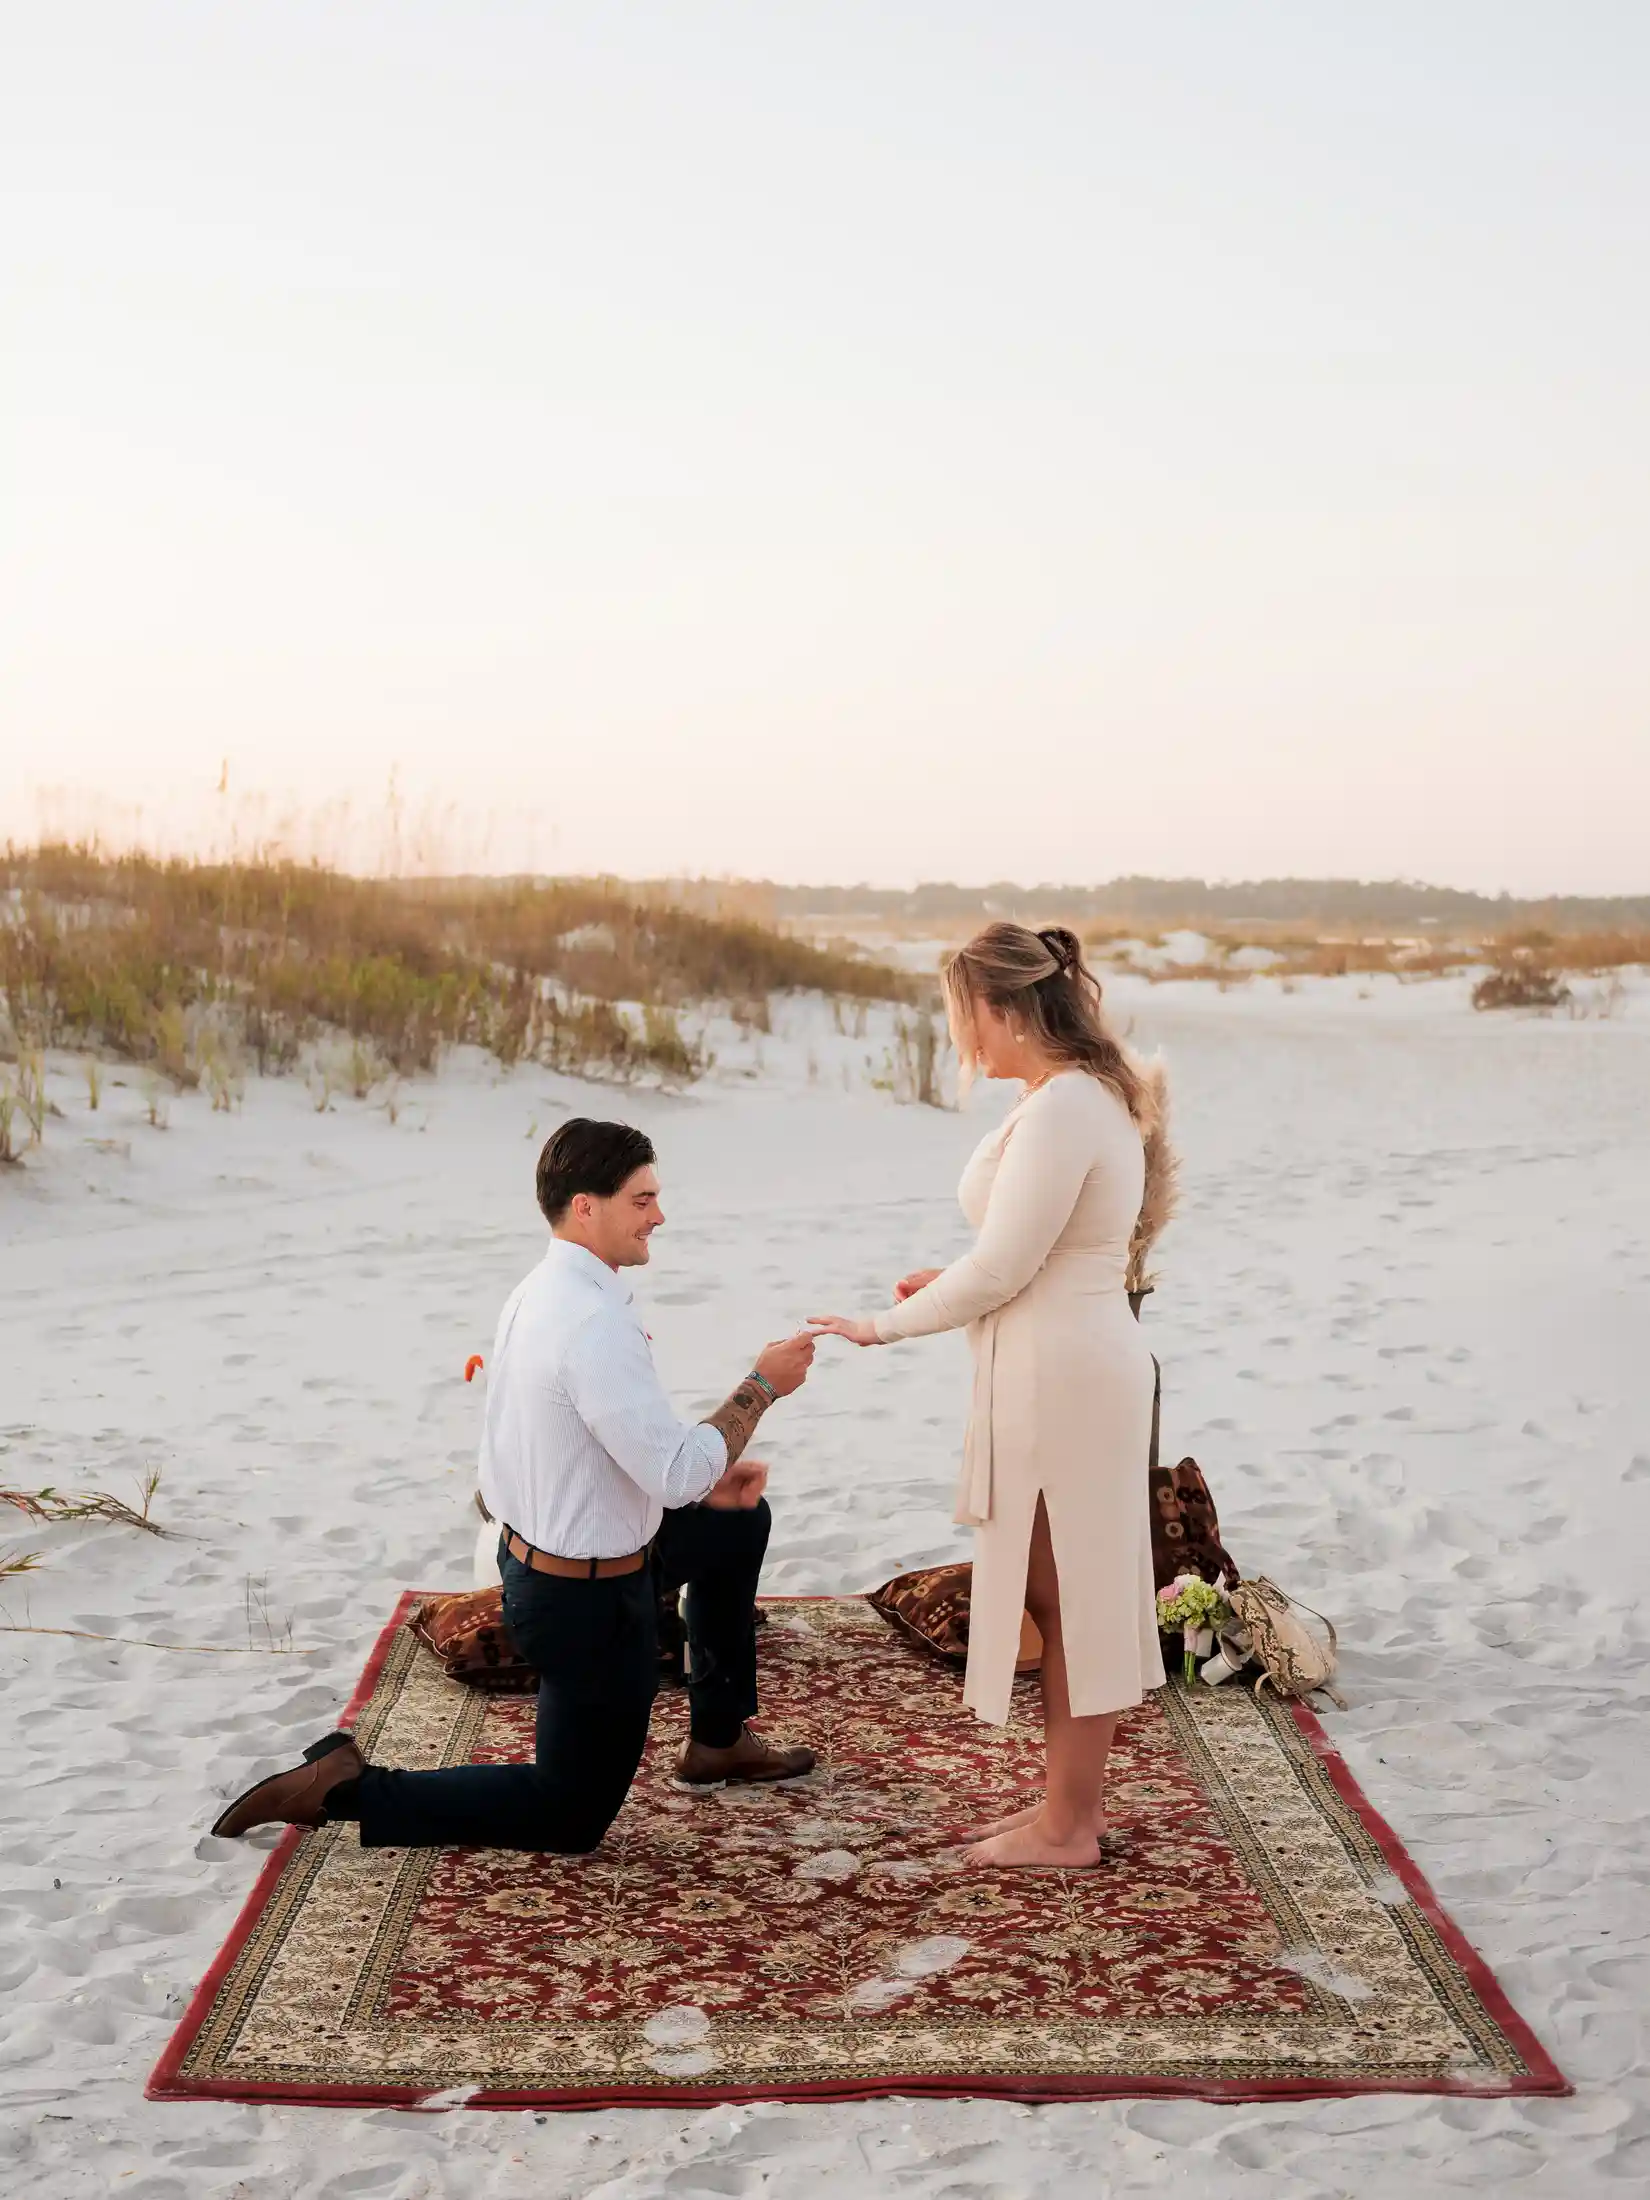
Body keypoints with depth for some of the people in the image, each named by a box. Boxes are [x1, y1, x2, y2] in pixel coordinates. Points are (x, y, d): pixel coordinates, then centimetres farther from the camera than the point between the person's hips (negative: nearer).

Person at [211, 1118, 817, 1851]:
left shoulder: (541, 1291, 1)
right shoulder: (594, 1322, -30)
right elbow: (675, 1473, -29)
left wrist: (703, 1480, 5)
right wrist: (760, 1386, -17)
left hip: (534, 1553, 9)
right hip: (588, 1597, -9)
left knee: (738, 1521, 26)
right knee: (570, 1816, 9)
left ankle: (718, 1740, 35)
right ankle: (347, 1790, 4)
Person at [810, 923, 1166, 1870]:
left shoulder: (1060, 1108, -20)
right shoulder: (1091, 1092, 11)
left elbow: (1002, 1269, -19)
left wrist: (884, 1326, -8)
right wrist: (950, 1282, 12)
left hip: (1061, 1374, -10)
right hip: (1067, 1364, 10)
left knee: (1065, 1591, 1)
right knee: (1063, 1590, 17)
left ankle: (1068, 1825, 14)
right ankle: (1074, 1798, 28)